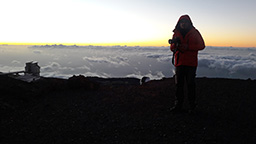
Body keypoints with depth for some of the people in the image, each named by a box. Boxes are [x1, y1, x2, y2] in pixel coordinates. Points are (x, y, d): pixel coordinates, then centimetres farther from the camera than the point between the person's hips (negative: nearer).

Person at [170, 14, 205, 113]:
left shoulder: (194, 33, 4)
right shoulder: (176, 33, 13)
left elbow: (201, 45, -1)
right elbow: (172, 48, 13)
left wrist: (187, 46, -14)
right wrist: (175, 44, -11)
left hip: (191, 63, -3)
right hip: (179, 63, 3)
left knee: (190, 84, 0)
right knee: (179, 84, 3)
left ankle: (192, 105, 13)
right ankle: (178, 106, 9)